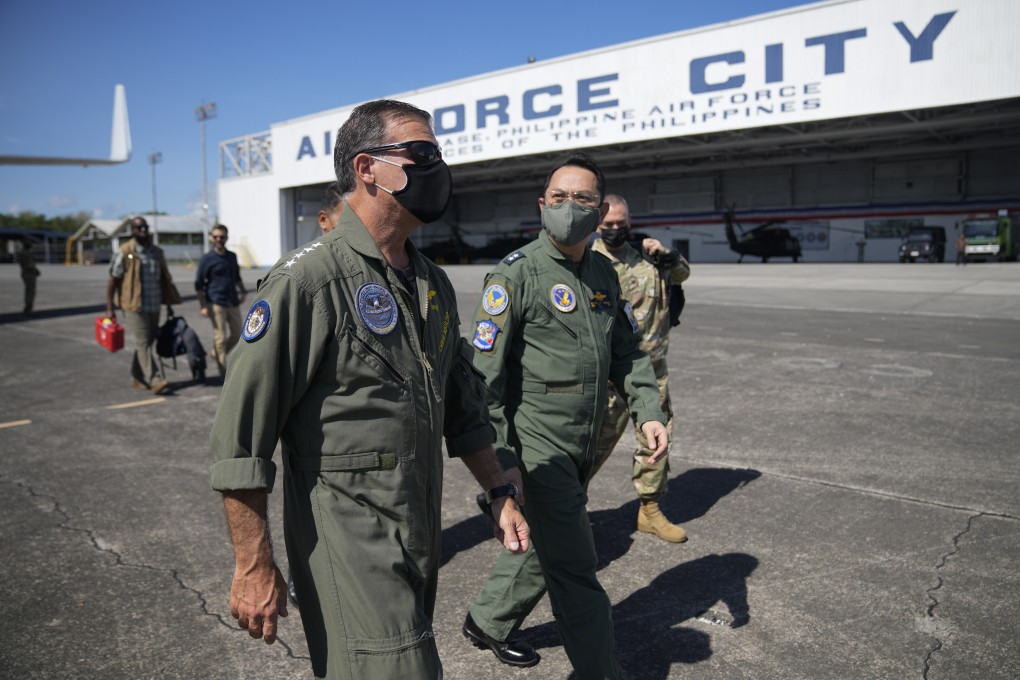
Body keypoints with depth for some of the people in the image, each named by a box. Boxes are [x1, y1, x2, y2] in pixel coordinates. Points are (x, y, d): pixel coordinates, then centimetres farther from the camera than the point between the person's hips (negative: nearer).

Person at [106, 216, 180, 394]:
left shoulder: (157, 252, 11)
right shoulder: (124, 253, -5)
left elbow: (164, 280, 18)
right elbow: (112, 281, -5)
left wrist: (169, 305, 18)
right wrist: (109, 308, -8)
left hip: (154, 306, 6)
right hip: (134, 306, -6)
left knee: (147, 341, 10)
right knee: (144, 343, -8)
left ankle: (137, 377, 23)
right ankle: (155, 380, -11)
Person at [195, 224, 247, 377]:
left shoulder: (232, 256, 11)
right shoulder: (207, 259, -5)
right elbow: (199, 284, -5)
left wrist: (242, 291, 9)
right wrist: (203, 306, -10)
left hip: (233, 302, 6)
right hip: (216, 304, -6)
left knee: (237, 334, 10)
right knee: (220, 337, -4)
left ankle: (215, 354, 33)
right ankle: (223, 369, 5)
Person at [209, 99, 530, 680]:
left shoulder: (434, 285, 8)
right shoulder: (308, 281, -17)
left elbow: (463, 407, 17)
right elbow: (240, 435, -17)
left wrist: (501, 492, 12)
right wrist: (254, 567, -15)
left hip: (422, 542, 8)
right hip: (347, 541, -7)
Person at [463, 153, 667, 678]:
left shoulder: (603, 273, 9)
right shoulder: (517, 273, -13)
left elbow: (626, 350, 17)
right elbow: (488, 371, -15)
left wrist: (648, 410, 3)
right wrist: (502, 459, -18)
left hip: (582, 446, 8)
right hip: (537, 444, -8)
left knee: (544, 546, 22)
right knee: (575, 574, -1)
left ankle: (487, 622, 45)